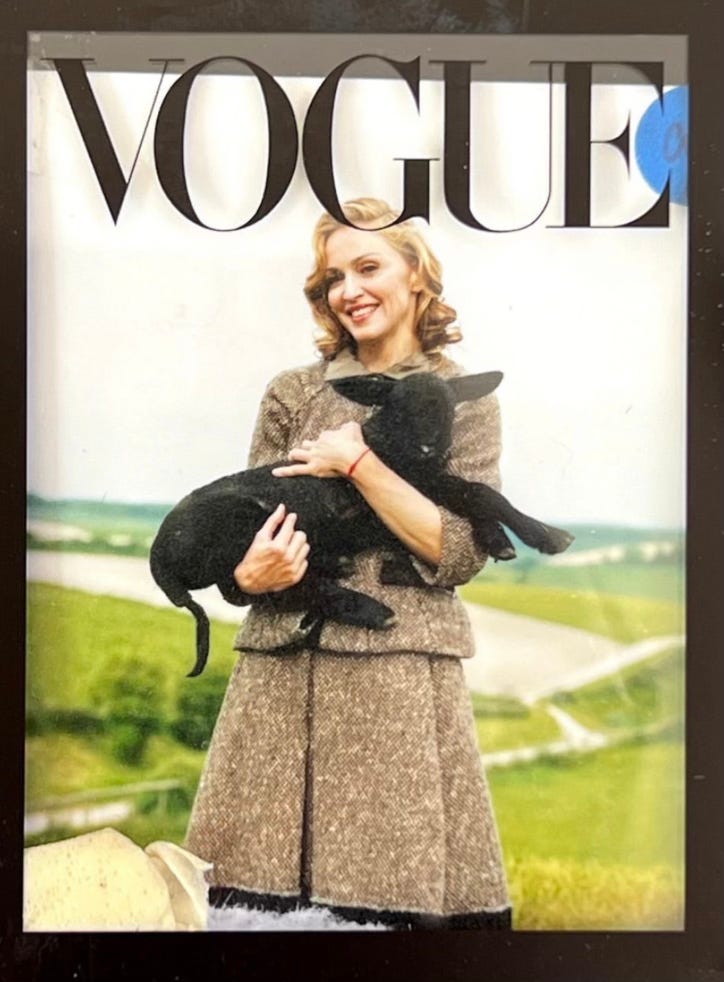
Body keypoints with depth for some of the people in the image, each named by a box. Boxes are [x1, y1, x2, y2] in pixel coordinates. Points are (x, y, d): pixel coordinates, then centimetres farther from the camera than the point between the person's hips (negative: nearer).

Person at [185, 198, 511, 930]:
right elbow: (244, 529, 9)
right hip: (283, 671, 2)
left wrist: (355, 463, -10)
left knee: (399, 882, 1)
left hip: (401, 671, -2)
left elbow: (459, 553, -6)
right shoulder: (292, 395, 10)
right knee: (260, 880, 3)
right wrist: (249, 574, -14)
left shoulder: (463, 400, 5)